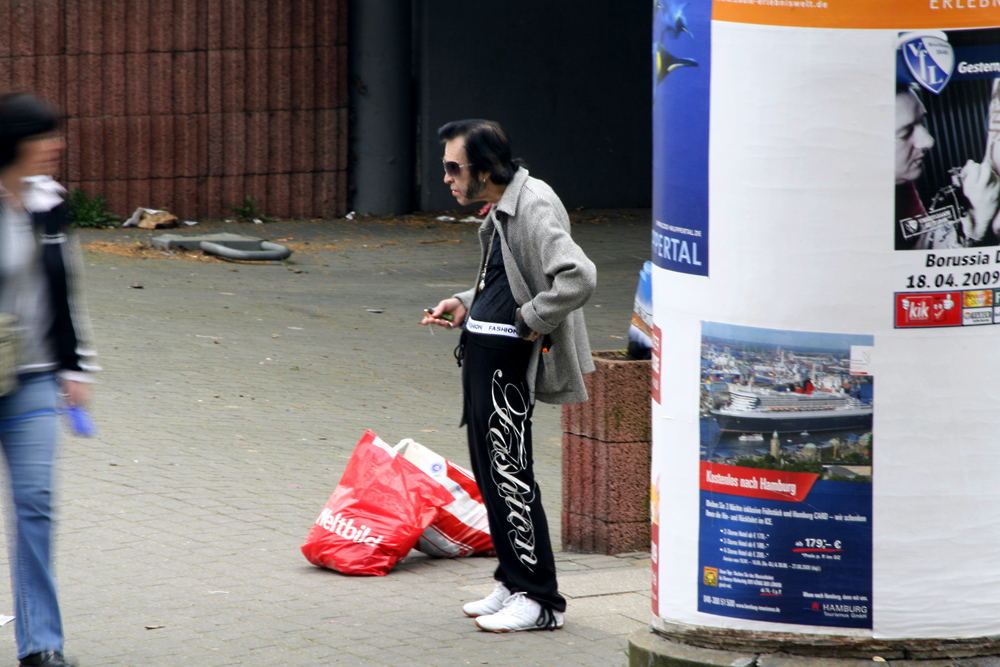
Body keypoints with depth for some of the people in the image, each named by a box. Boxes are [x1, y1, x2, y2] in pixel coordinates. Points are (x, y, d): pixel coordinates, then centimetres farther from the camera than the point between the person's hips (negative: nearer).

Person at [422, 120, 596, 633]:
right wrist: (465, 304, 13)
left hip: (508, 357, -10)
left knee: (508, 473, -7)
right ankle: (513, 583, 23)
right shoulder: (502, 209, 13)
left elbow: (578, 278, -31)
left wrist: (532, 320, -20)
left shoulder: (534, 207, -18)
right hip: (481, 349, 10)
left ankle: (539, 600, -1)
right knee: (489, 472, 14)